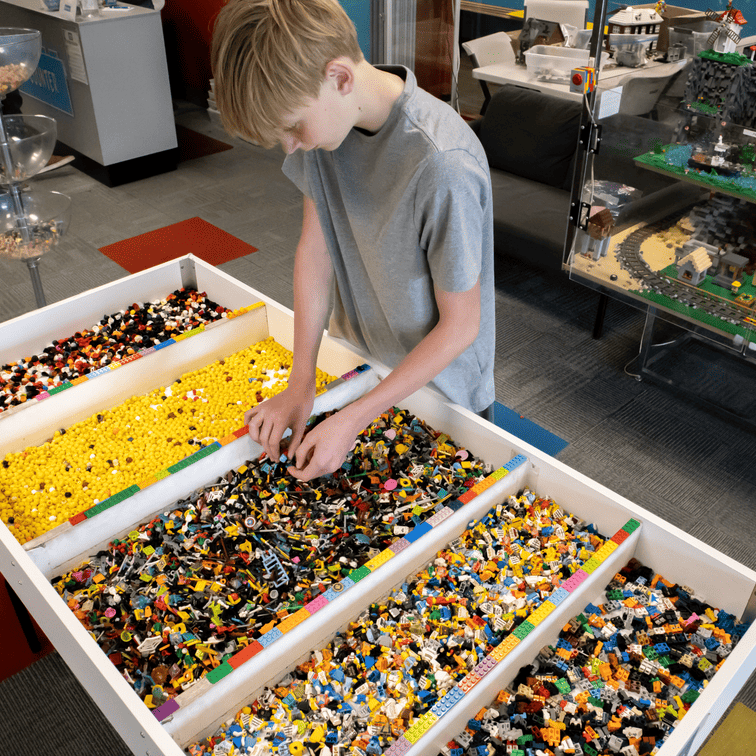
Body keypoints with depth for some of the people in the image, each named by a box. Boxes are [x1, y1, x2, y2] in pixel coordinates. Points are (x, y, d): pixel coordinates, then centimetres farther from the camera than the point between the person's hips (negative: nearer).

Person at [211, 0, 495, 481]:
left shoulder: (443, 167, -34)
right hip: (355, 365, 5)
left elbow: (460, 326, -25)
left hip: (437, 383, -5)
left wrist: (353, 420, -23)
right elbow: (315, 243, -5)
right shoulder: (323, 112, -14)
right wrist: (301, 382, -9)